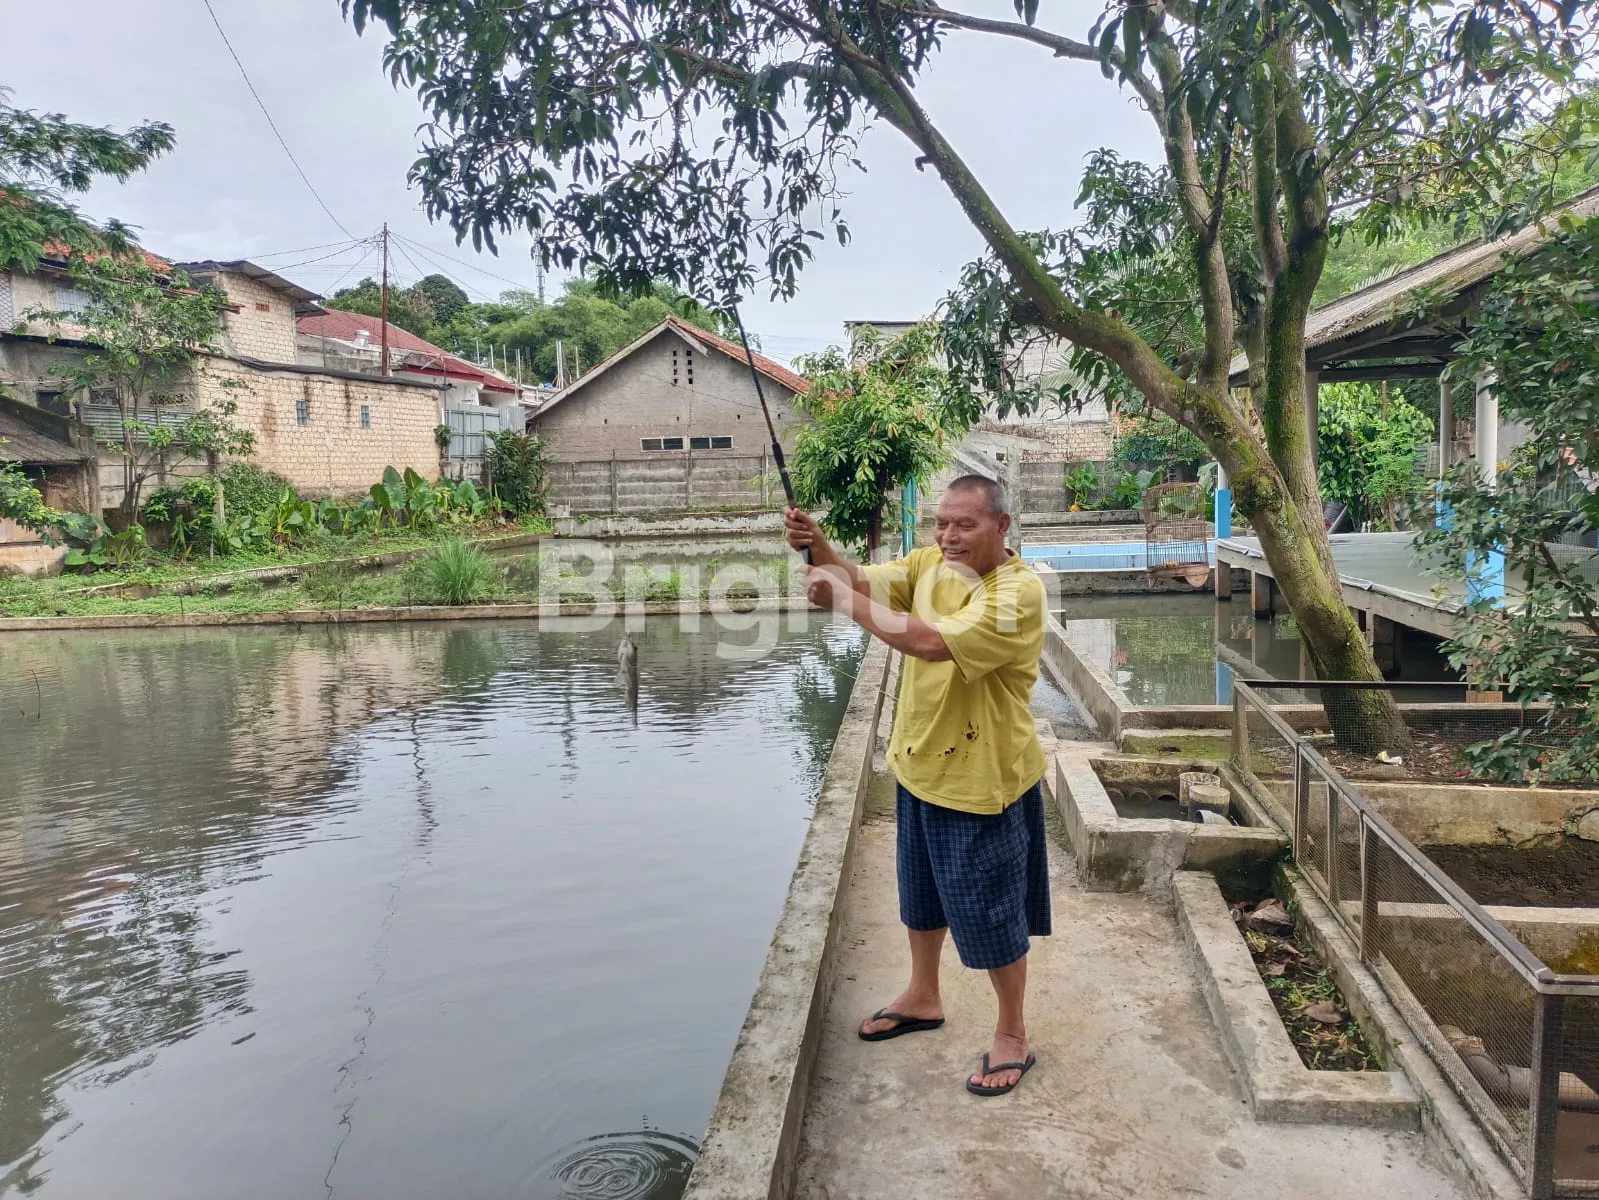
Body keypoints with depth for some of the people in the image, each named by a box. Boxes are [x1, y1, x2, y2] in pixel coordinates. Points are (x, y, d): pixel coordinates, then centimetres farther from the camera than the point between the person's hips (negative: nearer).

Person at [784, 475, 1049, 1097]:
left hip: (981, 781, -8)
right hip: (919, 765, 8)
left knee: (991, 913, 7)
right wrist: (817, 547, -29)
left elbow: (932, 642, -34)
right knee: (921, 891, 24)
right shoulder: (929, 562, 0)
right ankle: (923, 998, 47)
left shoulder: (1018, 592, -24)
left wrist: (844, 601, -31)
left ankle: (1012, 1037, 28)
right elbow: (862, 579, -9)